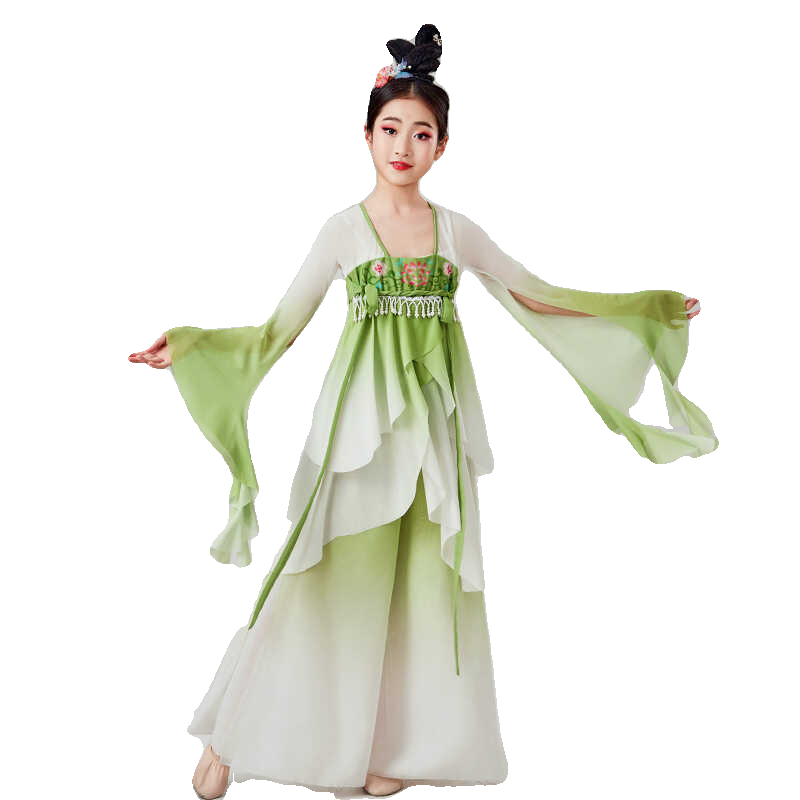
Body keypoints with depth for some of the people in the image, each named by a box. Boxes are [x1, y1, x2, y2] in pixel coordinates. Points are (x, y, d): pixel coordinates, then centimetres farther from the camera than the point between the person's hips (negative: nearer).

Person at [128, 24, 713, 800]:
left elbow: (538, 296, 15)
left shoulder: (458, 231, 7)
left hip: (434, 418, 3)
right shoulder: (343, 229, 1)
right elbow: (279, 330, 0)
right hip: (362, 416, -3)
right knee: (331, 578, -2)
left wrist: (647, 307, 15)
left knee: (423, 579, 5)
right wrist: (186, 347, -12)